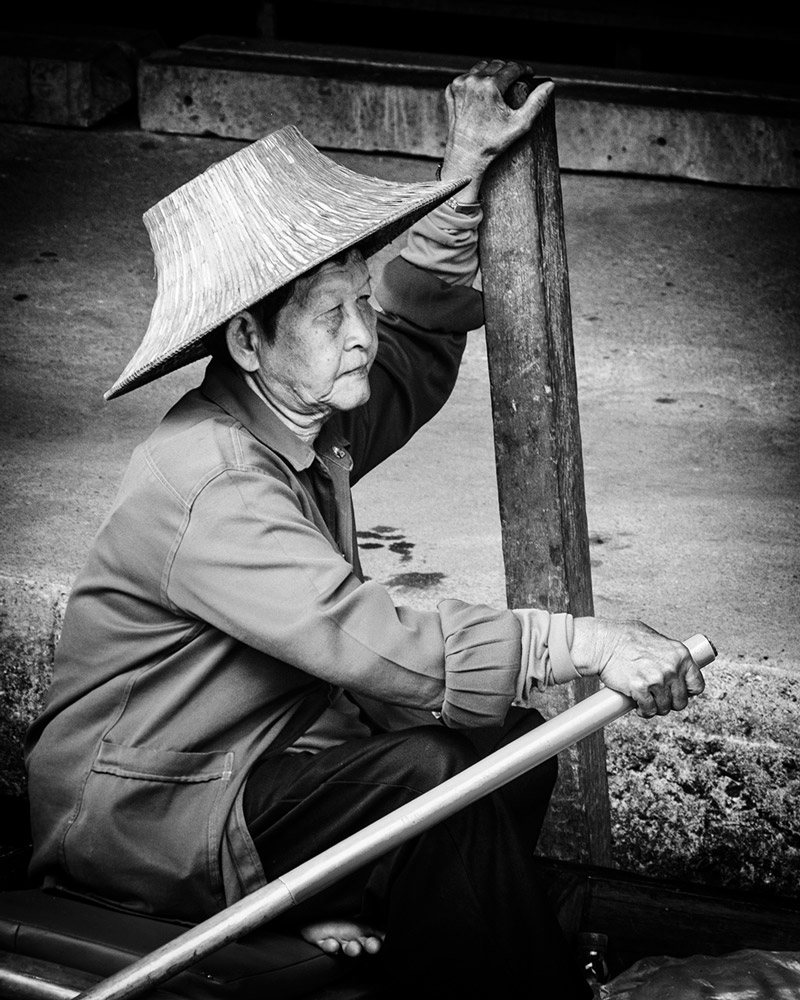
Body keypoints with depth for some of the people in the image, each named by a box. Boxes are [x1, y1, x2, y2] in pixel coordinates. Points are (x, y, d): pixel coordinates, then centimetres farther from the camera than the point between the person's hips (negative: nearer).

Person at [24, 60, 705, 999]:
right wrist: (588, 643, -36)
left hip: (257, 755, 9)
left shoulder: (309, 416, 1)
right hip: (139, 812, -9)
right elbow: (371, 642, -36)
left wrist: (466, 173, 9)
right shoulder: (204, 486, -27)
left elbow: (418, 343, 20)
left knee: (509, 742, -4)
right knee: (426, 781, -27)